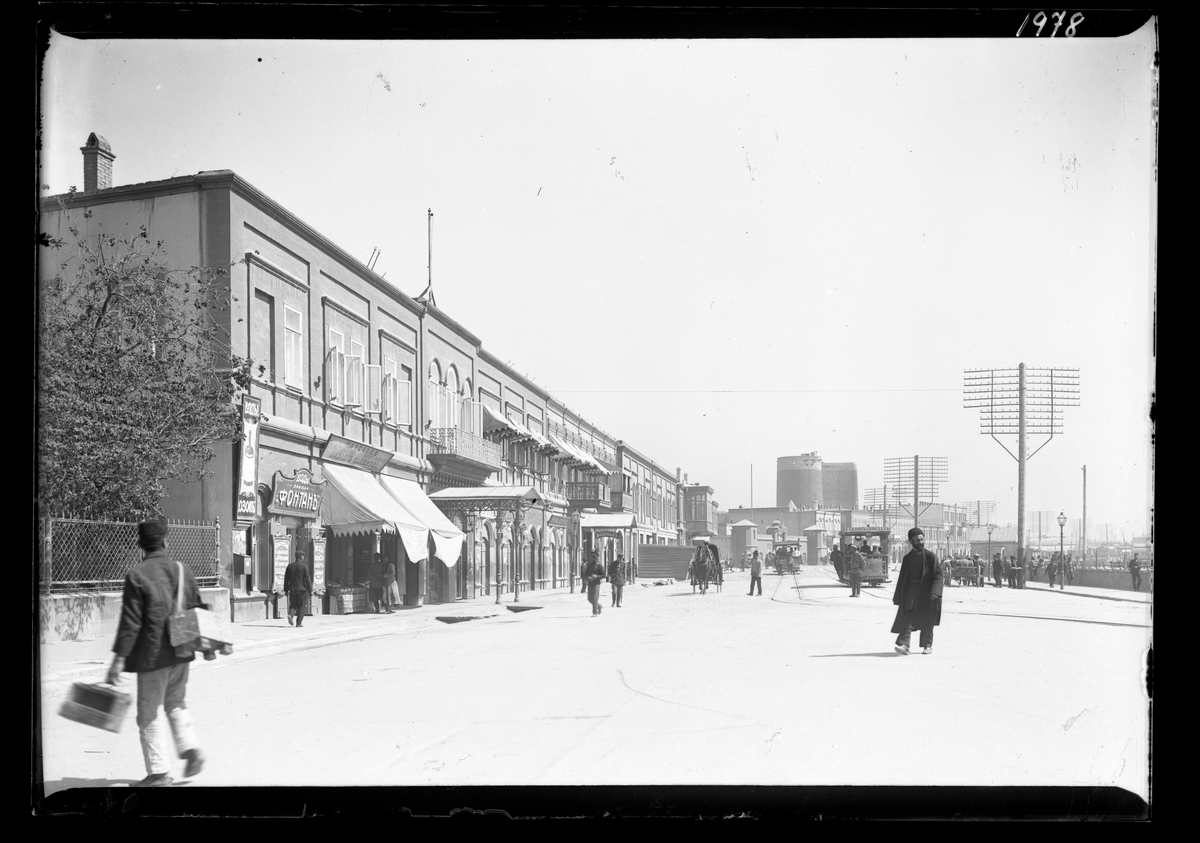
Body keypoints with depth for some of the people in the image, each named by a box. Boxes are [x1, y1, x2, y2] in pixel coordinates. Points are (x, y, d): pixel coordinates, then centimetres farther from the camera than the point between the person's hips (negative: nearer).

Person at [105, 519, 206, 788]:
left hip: (152, 655, -6)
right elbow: (198, 609, 11)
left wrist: (119, 659, -13)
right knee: (176, 704, 24)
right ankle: (190, 748, 10)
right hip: (180, 654, 6)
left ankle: (159, 773, 5)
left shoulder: (136, 575, -13)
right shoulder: (182, 570, 3)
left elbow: (130, 622, -16)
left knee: (150, 714, 3)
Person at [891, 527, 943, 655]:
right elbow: (902, 578, 13)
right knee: (907, 618, -12)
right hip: (910, 594, 2)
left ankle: (927, 645, 18)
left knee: (926, 621, 5)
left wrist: (934, 593, -18)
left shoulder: (930, 556, -2)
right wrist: (898, 597, 9)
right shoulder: (907, 558, 9)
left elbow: (938, 574, -6)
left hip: (926, 593, -2)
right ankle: (904, 644, -19)